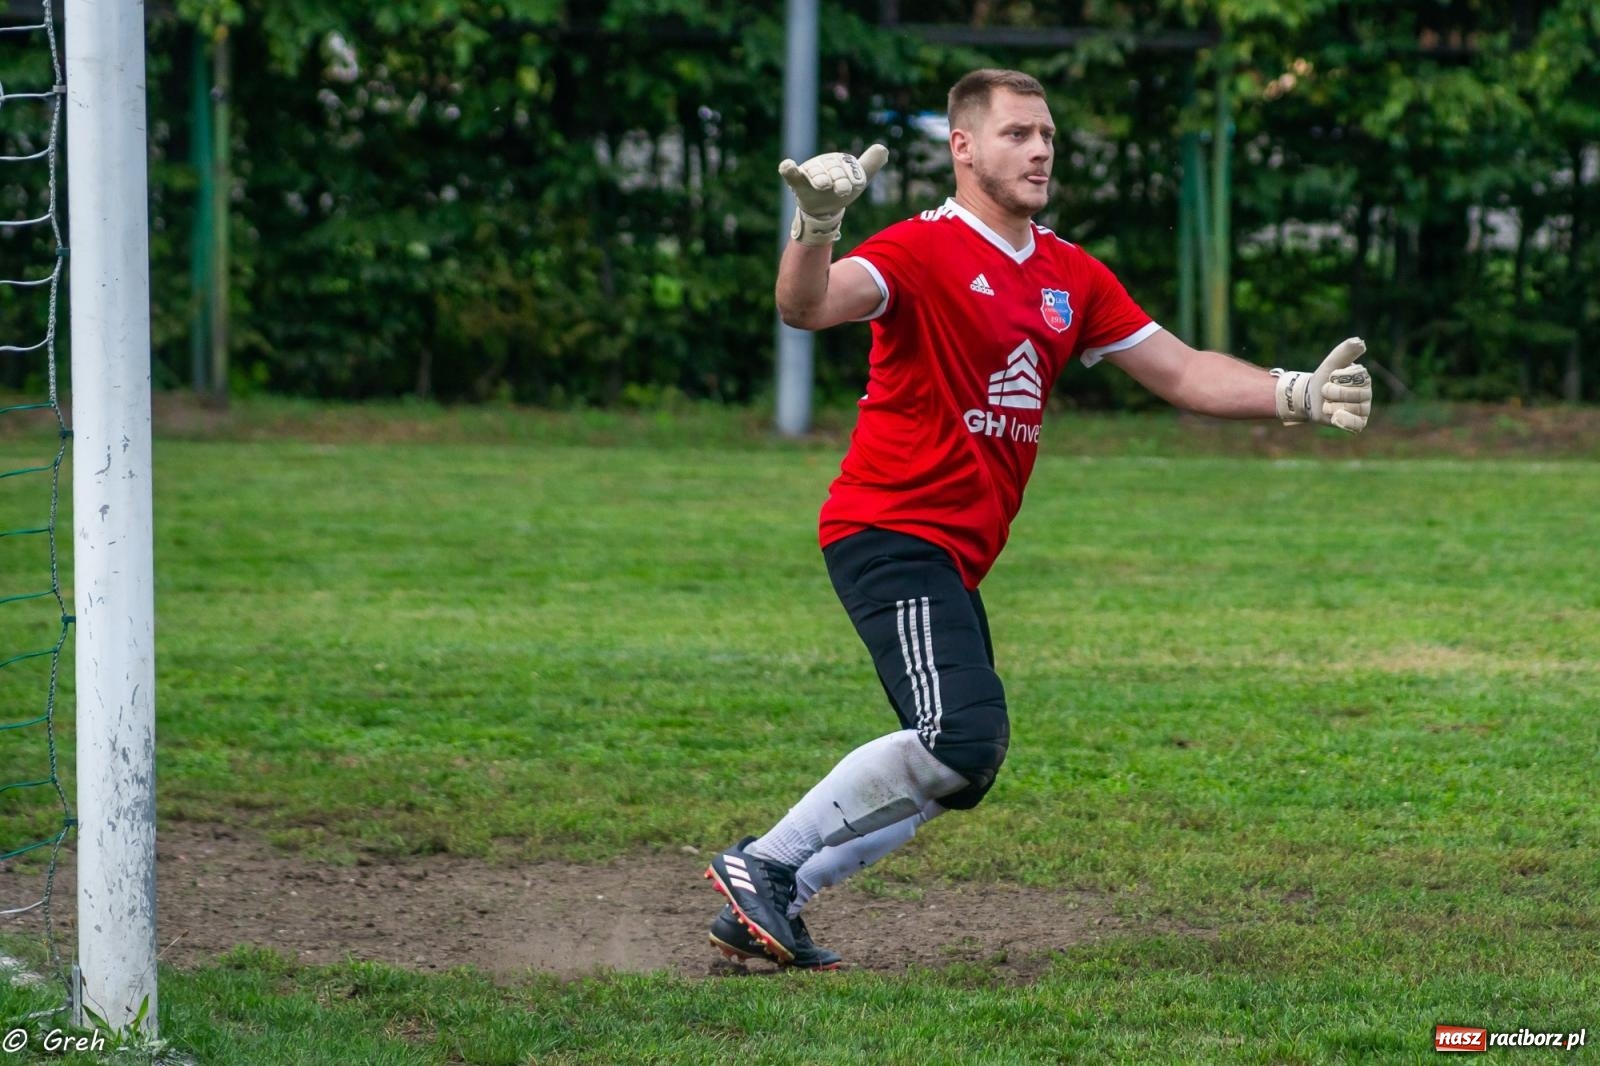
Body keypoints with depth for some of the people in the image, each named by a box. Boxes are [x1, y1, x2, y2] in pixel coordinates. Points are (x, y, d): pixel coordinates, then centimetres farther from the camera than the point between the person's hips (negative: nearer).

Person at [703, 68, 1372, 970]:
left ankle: (768, 907, 14)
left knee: (959, 773, 9)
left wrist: (1299, 395, 1)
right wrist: (818, 227, -49)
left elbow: (1178, 371, 14)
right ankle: (764, 862, -15)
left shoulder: (1072, 276, 13)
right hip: (891, 534, -9)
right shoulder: (923, 251, -11)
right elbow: (810, 306, -28)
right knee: (965, 737, -24)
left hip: (957, 559, 9)